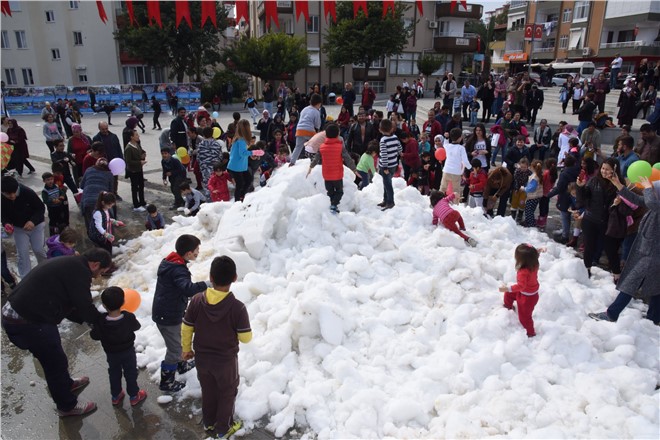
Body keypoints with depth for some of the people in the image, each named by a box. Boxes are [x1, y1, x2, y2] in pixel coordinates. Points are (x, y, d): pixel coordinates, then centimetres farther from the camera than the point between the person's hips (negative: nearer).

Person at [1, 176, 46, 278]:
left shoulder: (27, 192, -30)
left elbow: (41, 208, -19)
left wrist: (33, 221, -34)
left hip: (36, 225, -2)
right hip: (18, 228, 2)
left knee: (38, 250, -2)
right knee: (23, 254, -1)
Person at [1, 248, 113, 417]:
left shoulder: (69, 264, 13)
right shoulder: (79, 270, -18)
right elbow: (85, 307, -16)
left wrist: (91, 318, 11)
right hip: (29, 323, -10)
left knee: (53, 358, 29)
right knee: (55, 362, 10)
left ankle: (66, 384, 52)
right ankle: (67, 405, 28)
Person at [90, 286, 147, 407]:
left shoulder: (100, 320, -27)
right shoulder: (129, 317, -27)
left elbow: (95, 336, -14)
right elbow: (136, 327, -6)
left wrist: (93, 327, 5)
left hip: (111, 353, 1)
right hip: (128, 351, -1)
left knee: (114, 374, 23)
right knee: (131, 373, 17)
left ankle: (116, 396, 38)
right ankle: (134, 396, 30)